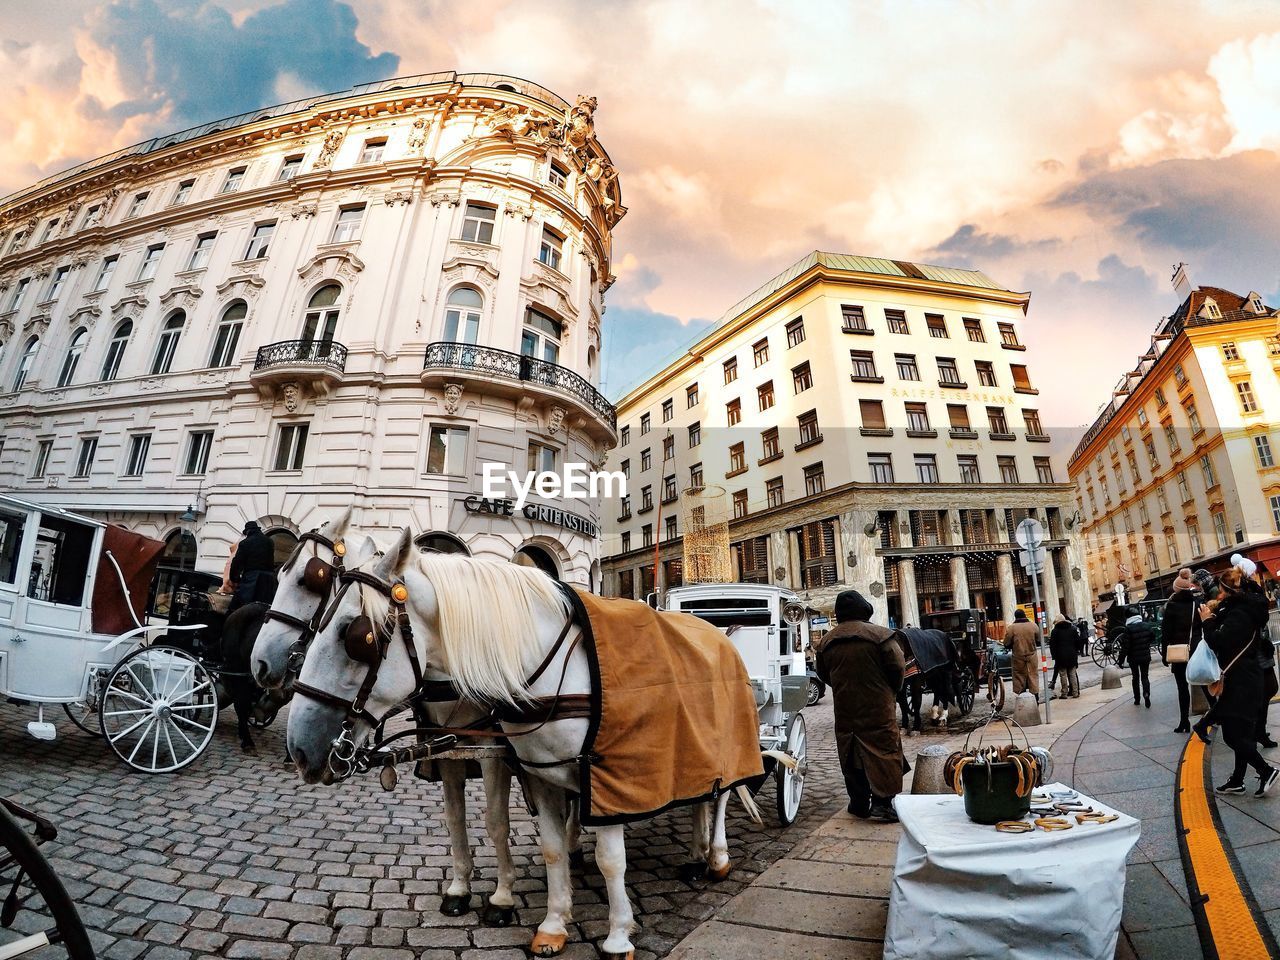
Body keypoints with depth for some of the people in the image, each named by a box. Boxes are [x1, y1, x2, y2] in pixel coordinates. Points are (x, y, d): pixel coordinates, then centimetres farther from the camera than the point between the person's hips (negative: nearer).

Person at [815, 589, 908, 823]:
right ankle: (882, 803, 4)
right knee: (883, 750, 5)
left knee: (851, 754, 12)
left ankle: (859, 803, 20)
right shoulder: (880, 634, -10)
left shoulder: (826, 641, 4)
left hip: (844, 708, 4)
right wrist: (893, 690, 8)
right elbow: (898, 666, -9)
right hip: (878, 707, -4)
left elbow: (823, 675, 12)